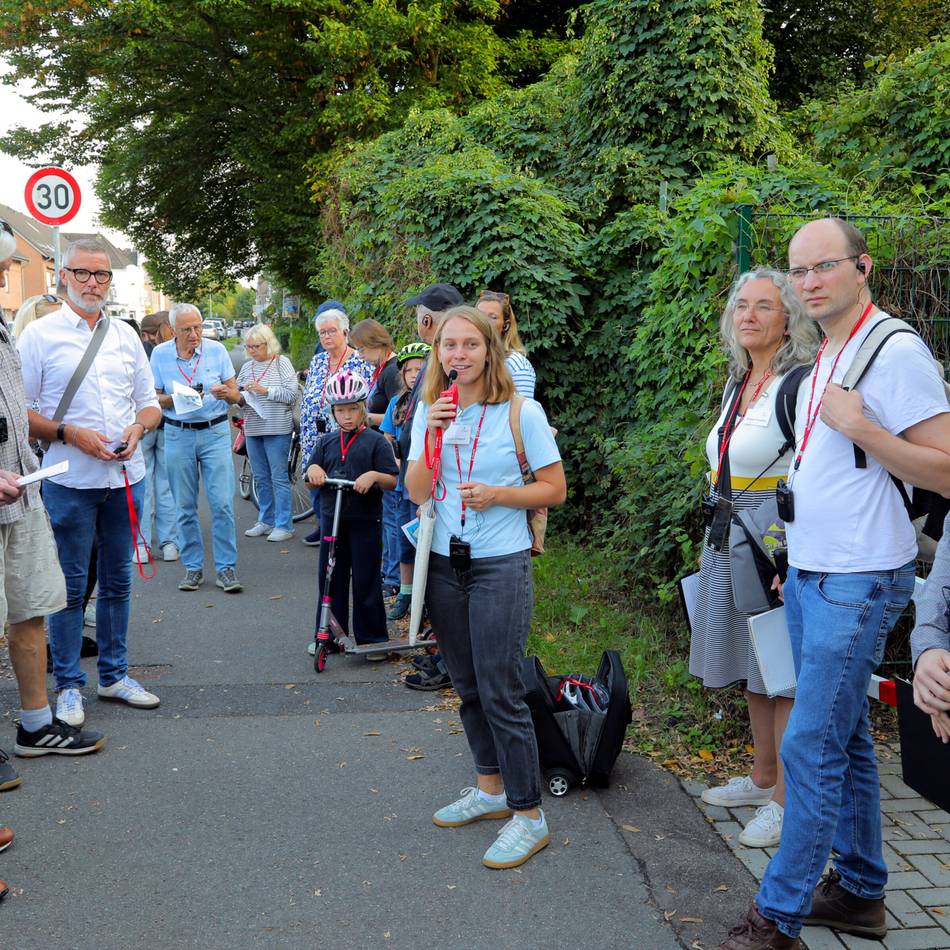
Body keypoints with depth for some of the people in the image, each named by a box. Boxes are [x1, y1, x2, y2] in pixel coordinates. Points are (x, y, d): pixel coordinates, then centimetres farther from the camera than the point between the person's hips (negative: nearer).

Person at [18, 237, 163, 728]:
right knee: (70, 586, 2)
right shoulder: (41, 334, -3)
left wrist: (137, 429, -5)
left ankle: (114, 675, 25)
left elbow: (149, 402, 16)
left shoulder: (125, 335, 11)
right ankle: (68, 686, 13)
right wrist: (70, 434, -17)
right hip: (71, 480, -4)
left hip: (125, 475, 5)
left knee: (118, 581, 13)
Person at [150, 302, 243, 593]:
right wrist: (175, 399, -16)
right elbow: (155, 399, 4)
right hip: (178, 435, 1)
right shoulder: (160, 354, 0)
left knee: (223, 503, -6)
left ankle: (225, 567, 1)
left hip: (215, 432, -1)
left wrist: (227, 393, -22)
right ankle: (193, 566, 16)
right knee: (185, 506, 6)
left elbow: (236, 395, 2)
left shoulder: (217, 349, -1)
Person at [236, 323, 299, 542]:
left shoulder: (282, 363, -3)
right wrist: (239, 398, -3)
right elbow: (239, 397, 19)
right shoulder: (247, 367, 13)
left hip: (277, 429, -6)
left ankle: (284, 525, 0)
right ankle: (266, 521, 21)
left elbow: (292, 394, -11)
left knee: (279, 477, -5)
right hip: (253, 428, 6)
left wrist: (265, 390, -16)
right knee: (261, 478, 11)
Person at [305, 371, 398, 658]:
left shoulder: (375, 441, -4)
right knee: (330, 578, 10)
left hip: (366, 520, -4)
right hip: (332, 519, 4)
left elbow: (392, 481, -7)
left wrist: (374, 475, -26)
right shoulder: (327, 441, 10)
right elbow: (311, 480, 13)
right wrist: (313, 469, -9)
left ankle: (372, 637, 12)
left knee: (366, 581, 1)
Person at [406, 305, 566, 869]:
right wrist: (434, 434, -17)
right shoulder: (430, 412, 5)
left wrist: (497, 494, -17)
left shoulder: (521, 412, -8)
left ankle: (529, 816, 5)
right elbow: (417, 492, -4)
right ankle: (492, 789, 32)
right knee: (468, 687, 15)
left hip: (501, 567, -5)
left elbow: (556, 489, -4)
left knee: (500, 691, -6)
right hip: (445, 564, 5)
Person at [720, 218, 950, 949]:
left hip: (857, 581, -9)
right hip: (811, 574, 9)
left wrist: (860, 427, -23)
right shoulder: (825, 359, 13)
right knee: (845, 739, 16)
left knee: (811, 747, -5)